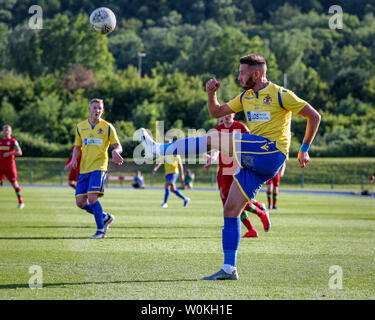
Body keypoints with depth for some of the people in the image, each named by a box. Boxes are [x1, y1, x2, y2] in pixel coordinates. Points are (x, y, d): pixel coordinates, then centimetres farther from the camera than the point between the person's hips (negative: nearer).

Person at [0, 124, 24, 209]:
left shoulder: (13, 141, -5)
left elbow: (20, 153, -13)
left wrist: (9, 153, -23)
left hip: (10, 165, -5)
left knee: (14, 184, -5)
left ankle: (21, 202, 4)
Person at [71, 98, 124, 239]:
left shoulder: (107, 127, 1)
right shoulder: (80, 127, 12)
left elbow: (118, 146, 3)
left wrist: (115, 151, -21)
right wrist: (74, 158, 0)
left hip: (99, 167, -5)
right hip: (84, 169, 5)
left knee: (92, 197, -21)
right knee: (80, 202, -2)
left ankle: (101, 231, -9)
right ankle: (105, 217, 21)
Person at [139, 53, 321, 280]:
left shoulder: (280, 95, -2)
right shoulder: (246, 97, 19)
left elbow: (314, 116, 2)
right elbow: (217, 112, 24)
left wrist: (304, 149, -1)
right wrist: (211, 94, 4)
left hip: (271, 152, -8)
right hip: (253, 161, 8)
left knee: (215, 138, -18)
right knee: (231, 210, 0)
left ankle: (159, 149, -13)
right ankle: (229, 269, 3)